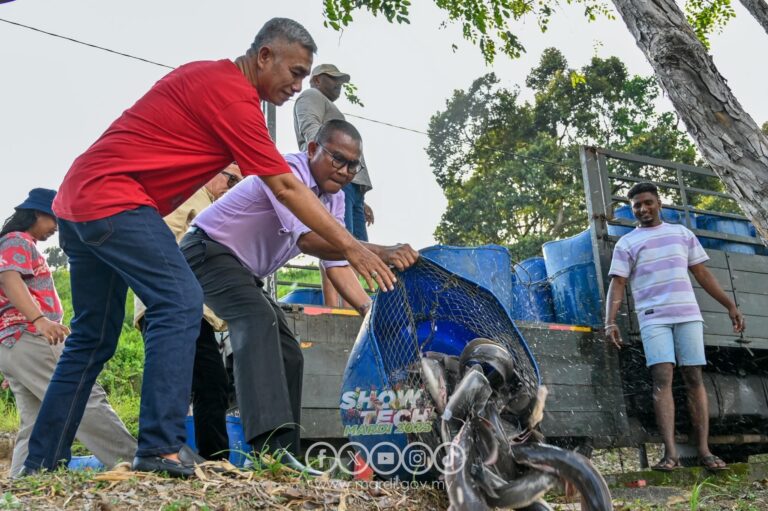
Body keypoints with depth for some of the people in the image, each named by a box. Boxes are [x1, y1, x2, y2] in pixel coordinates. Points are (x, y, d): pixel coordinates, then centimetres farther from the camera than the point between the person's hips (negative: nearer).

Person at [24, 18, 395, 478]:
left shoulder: (208, 76, 16)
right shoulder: (234, 95, -13)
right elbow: (286, 188, -15)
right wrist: (351, 247, -12)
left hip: (76, 201, 10)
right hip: (115, 199, -10)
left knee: (93, 337, 12)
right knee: (180, 302, -15)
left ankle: (43, 462, 18)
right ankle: (161, 448, -18)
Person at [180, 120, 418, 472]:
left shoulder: (334, 199, 3)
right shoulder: (288, 171, -25)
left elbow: (336, 261, 1)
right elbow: (309, 239, -41)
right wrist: (380, 253, -51)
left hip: (244, 272, 10)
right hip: (208, 251, -10)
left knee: (288, 352, 5)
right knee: (259, 319, -34)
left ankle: (285, 454, 9)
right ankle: (270, 444, -44)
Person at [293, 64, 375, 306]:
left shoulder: (328, 107, 40)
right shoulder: (311, 96, 14)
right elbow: (311, 129, -9)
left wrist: (360, 202, 26)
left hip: (349, 182, 10)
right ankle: (334, 310, -30)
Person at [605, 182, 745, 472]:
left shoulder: (681, 233, 16)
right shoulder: (626, 243, 8)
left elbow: (702, 273, 17)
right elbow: (617, 284, -1)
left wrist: (730, 305, 11)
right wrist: (610, 321, -15)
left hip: (688, 315, 3)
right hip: (653, 318, -2)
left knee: (694, 378, -1)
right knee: (662, 379, -12)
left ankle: (703, 450, 0)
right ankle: (670, 453, -16)